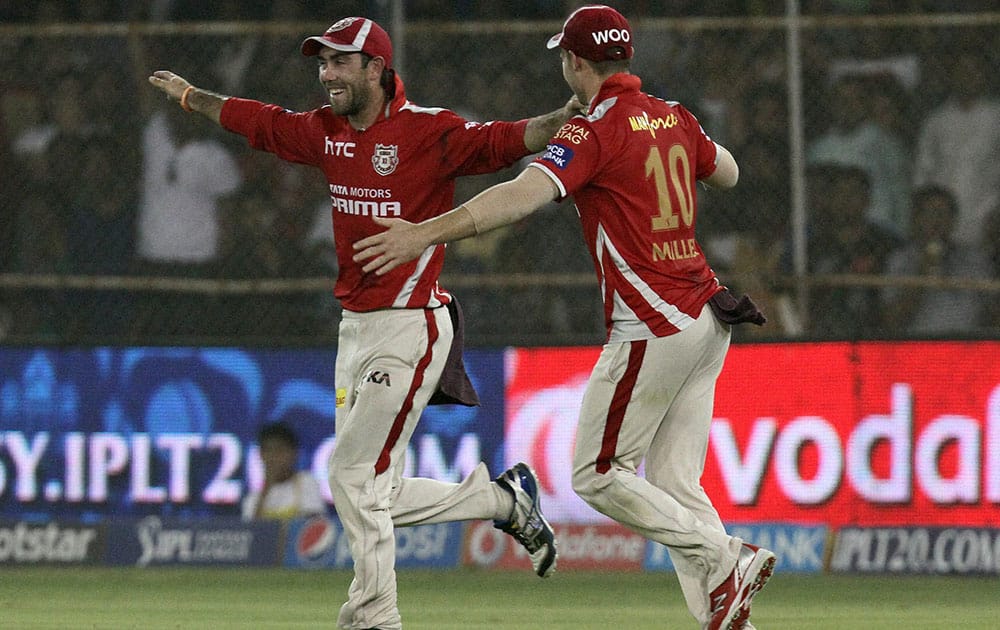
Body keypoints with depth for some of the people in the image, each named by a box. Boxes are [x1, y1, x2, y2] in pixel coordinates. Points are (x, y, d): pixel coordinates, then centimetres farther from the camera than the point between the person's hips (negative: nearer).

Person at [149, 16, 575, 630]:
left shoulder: (429, 131, -12)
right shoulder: (326, 131, 9)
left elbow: (501, 142, -23)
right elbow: (259, 121, 25)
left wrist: (561, 121, -42)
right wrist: (190, 95, 37)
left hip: (411, 328, -8)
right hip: (356, 327, 8)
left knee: (355, 477, -9)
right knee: (372, 496, 9)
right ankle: (504, 498, 24)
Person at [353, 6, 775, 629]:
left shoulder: (595, 131, -13)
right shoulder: (674, 117, 11)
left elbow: (527, 193, -29)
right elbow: (729, 173, 29)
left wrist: (427, 232, -35)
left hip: (654, 327, -8)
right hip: (710, 320, 8)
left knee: (598, 475, 1)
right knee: (674, 484, 10)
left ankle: (727, 560, -6)